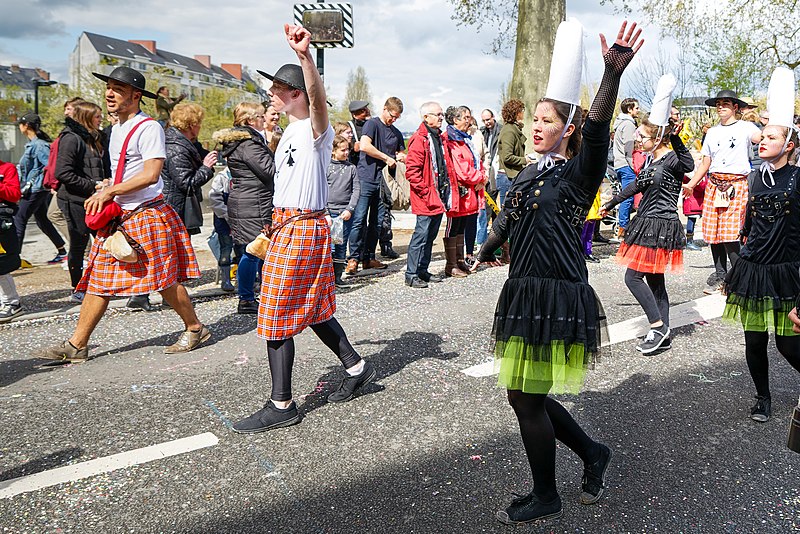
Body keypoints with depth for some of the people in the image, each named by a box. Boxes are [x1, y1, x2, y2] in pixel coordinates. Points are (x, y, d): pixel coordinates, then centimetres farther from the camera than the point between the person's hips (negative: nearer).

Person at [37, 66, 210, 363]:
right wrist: (106, 195, 10)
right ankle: (76, 345, 11)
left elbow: (151, 174, -21)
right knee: (99, 279, 7)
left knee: (164, 280, -1)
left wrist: (109, 191, -18)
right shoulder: (117, 129, 18)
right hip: (117, 217, 9)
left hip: (148, 214, -9)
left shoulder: (148, 128, -11)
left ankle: (195, 329, 16)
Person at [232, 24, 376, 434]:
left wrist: (305, 55, -54)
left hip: (301, 229, -10)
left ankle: (281, 406, 6)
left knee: (276, 316, -5)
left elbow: (318, 96, -37)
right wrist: (272, 229, 23)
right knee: (311, 309, 18)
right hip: (287, 226, 10)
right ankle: (356, 368, 32)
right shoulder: (291, 131, 16)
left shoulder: (315, 129, -13)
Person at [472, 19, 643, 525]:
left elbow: (597, 133, -29)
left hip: (557, 298, -8)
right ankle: (593, 453, 36)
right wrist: (485, 253, 38)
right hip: (525, 293, 8)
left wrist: (613, 73, -43)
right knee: (528, 394, 14)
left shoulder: (577, 174, -9)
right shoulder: (529, 175, 13)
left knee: (527, 397, 0)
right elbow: (507, 222, 26)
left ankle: (545, 498, 22)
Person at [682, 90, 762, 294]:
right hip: (714, 185, 5)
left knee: (730, 233, -13)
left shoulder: (745, 127, 5)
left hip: (736, 185, -5)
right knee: (713, 232, 4)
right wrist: (691, 184, 13)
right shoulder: (712, 133, 18)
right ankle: (720, 276, 15)